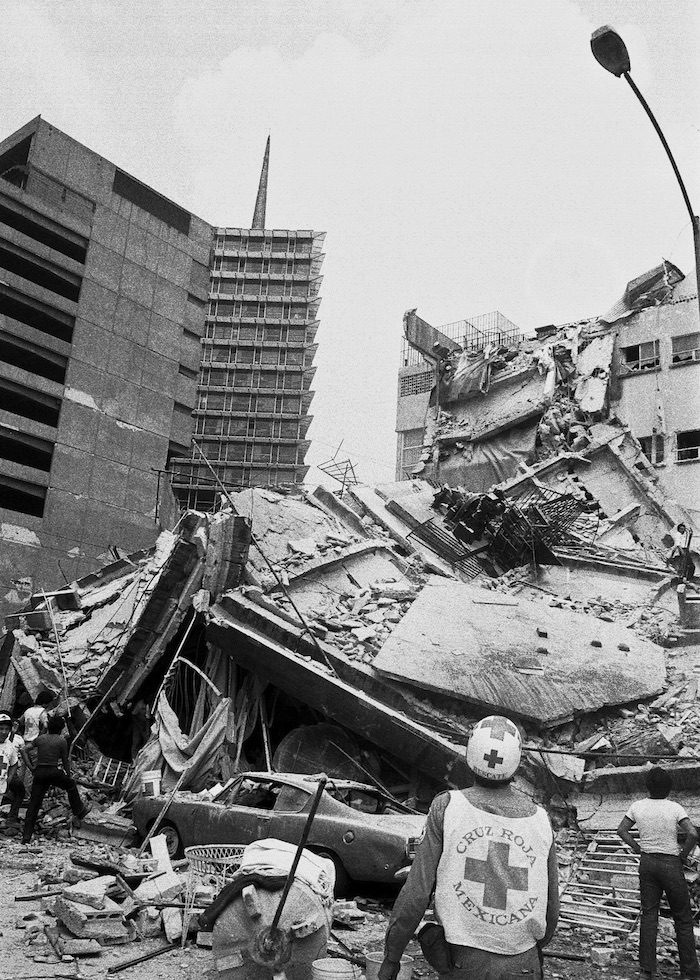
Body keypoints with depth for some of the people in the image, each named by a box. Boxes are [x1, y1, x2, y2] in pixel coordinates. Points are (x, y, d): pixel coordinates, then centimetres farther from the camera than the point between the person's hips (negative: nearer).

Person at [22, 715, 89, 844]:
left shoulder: (40, 738, 11)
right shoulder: (61, 740, 0)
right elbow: (65, 761, 3)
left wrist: (31, 767, 22)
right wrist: (69, 775, 14)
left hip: (39, 772, 4)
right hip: (53, 772, -4)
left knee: (33, 804, 6)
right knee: (71, 785, 23)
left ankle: (26, 836, 3)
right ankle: (79, 812, 29)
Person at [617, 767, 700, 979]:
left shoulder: (638, 806, -2)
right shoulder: (674, 808, -13)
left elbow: (622, 830, 3)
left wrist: (639, 849, 8)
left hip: (647, 863, 3)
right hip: (670, 864, -3)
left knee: (648, 914, 10)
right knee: (682, 918, 11)